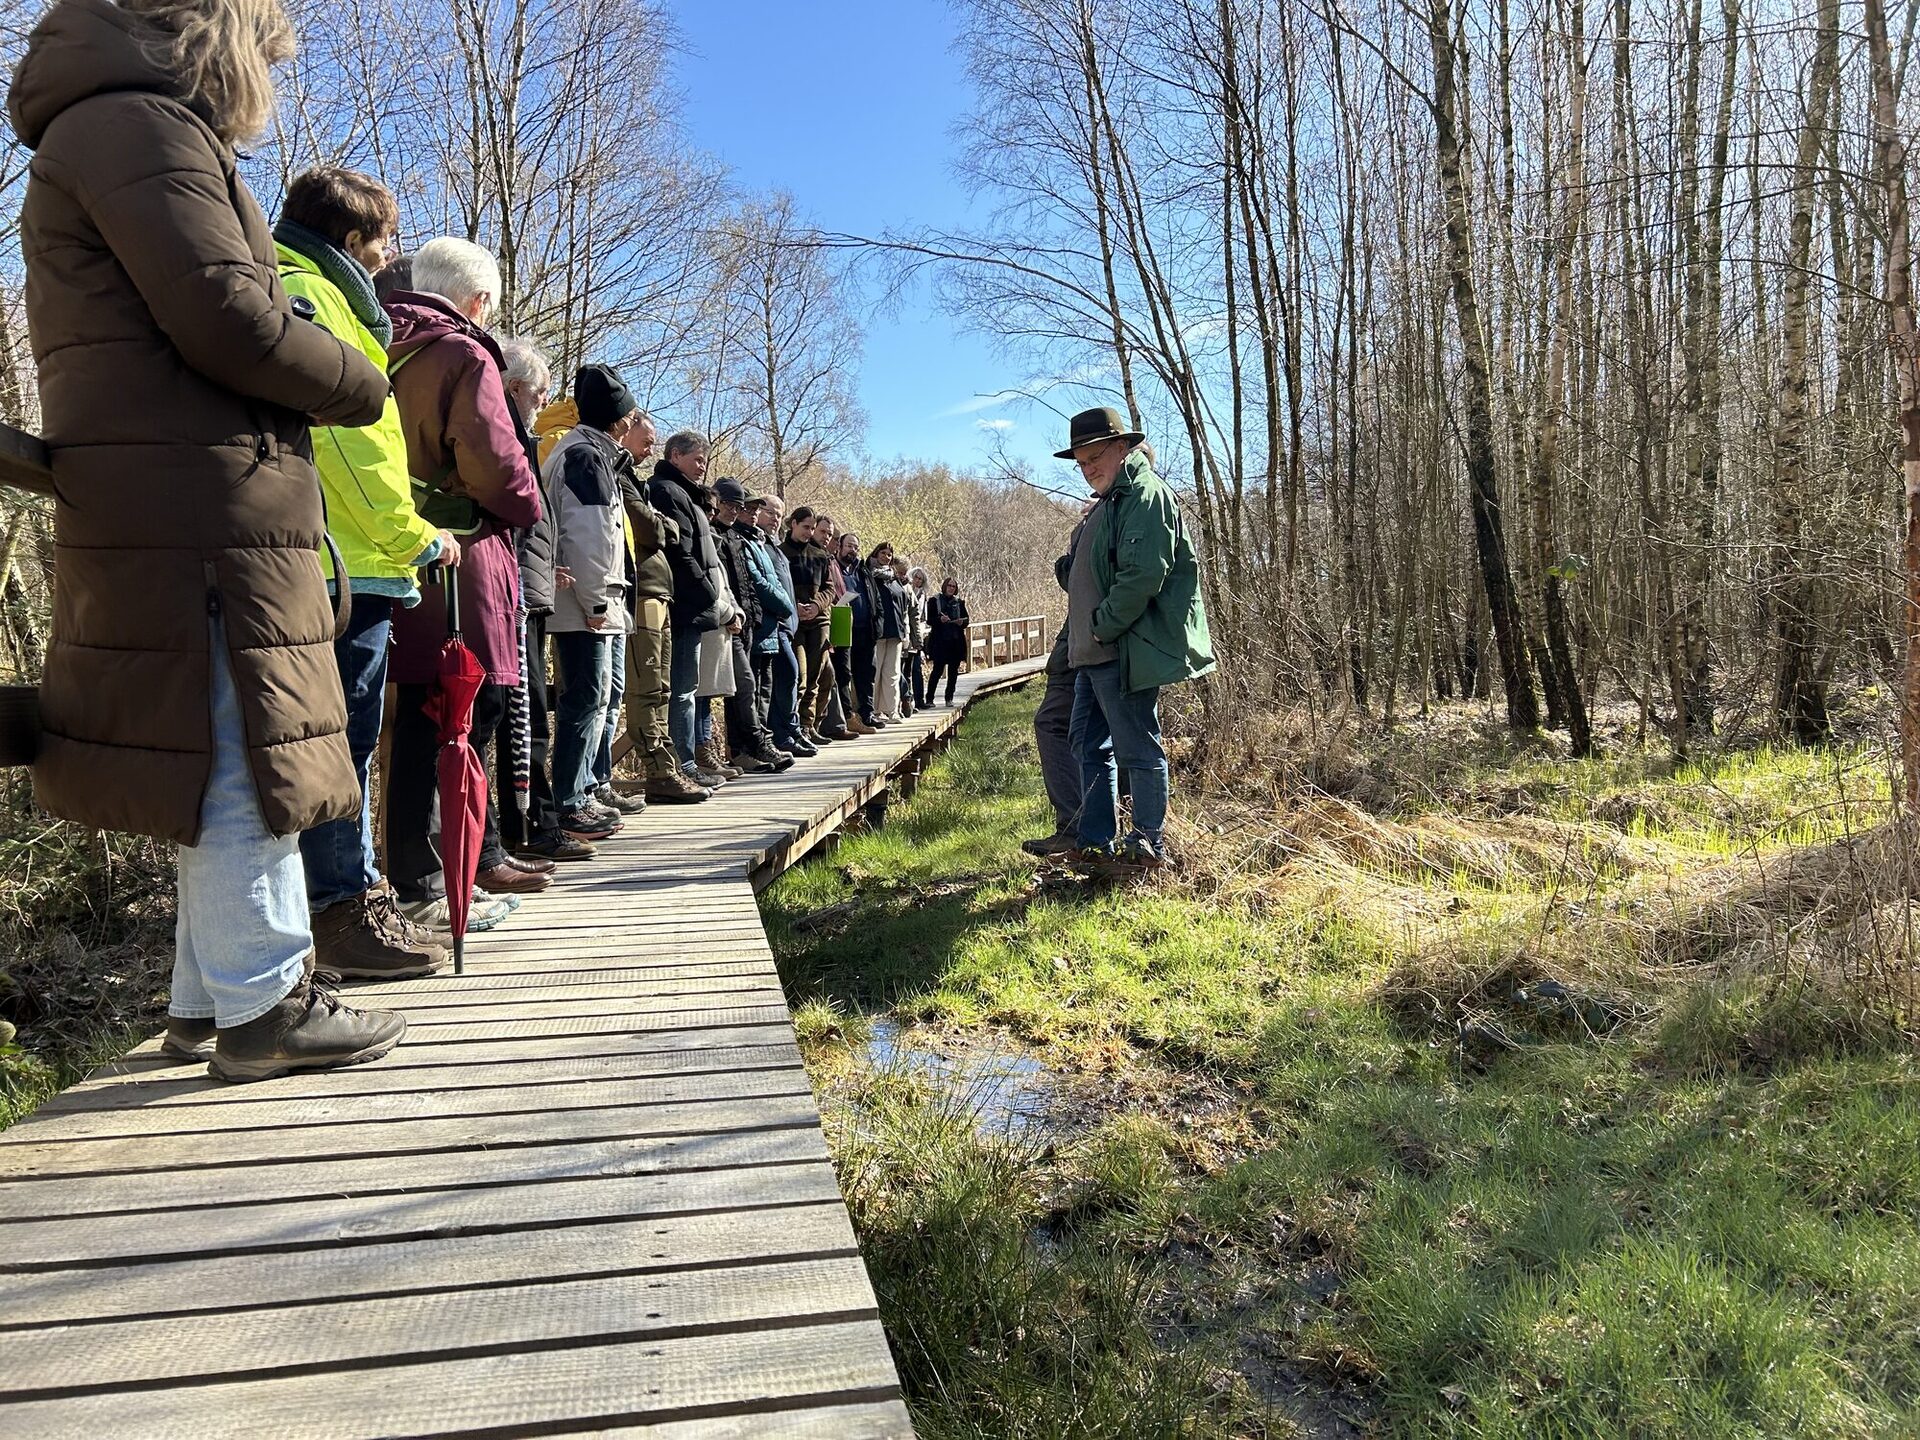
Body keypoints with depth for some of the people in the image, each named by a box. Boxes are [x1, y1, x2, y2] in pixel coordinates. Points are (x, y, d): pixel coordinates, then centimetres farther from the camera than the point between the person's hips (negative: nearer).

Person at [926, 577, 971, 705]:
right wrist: (940, 619, -20)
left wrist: (962, 622, -7)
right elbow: (929, 620, -2)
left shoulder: (959, 602, 13)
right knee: (938, 669, -7)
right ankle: (929, 698, 0)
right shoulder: (934, 601, 3)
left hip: (956, 641, 4)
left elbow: (967, 619, 16)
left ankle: (949, 698, 14)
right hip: (940, 641, -4)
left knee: (953, 671, 5)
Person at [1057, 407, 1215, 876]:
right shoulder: (1110, 501, 21)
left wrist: (1102, 627, -18)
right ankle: (1098, 842, 23)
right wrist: (1083, 635, 14)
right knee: (1090, 745, 14)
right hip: (1094, 652, 11)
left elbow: (1143, 575, -23)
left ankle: (1148, 847, 9)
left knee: (1138, 750, -1)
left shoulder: (1145, 494, -11)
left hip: (1127, 652, -11)